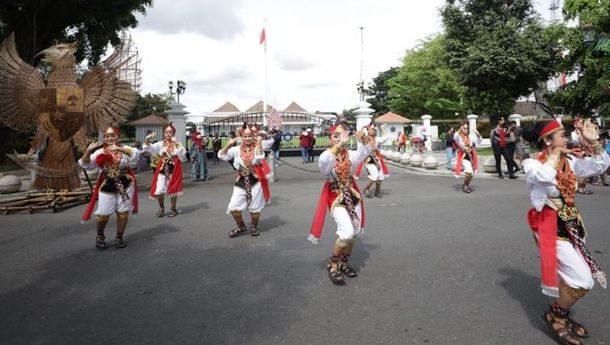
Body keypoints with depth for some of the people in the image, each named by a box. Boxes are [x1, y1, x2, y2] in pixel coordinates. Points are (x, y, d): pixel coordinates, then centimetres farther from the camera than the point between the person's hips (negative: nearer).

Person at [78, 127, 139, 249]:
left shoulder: (124, 149, -4)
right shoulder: (100, 152, -2)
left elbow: (135, 155, -24)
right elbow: (85, 165, -5)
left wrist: (120, 149, -38)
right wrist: (88, 151, -22)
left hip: (125, 184, 0)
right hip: (107, 186, 0)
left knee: (123, 212, 7)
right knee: (103, 213, -2)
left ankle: (119, 238, 23)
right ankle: (100, 236, 25)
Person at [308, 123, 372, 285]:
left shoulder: (351, 154, -2)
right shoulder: (326, 155, -15)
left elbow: (365, 152, -17)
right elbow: (323, 162, -38)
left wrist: (364, 139, -37)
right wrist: (340, 144, -47)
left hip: (352, 195, 5)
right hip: (336, 197, -5)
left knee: (354, 233, 11)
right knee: (347, 233, -18)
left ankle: (344, 263, 34)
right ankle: (333, 265, 3)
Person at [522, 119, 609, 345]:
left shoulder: (569, 161, 5)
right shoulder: (533, 163, -15)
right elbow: (544, 176, -36)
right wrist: (556, 152, -20)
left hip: (571, 223, 8)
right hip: (550, 227, -8)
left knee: (576, 275, 17)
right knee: (582, 280, -9)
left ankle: (562, 315, 38)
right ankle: (554, 315, 12)